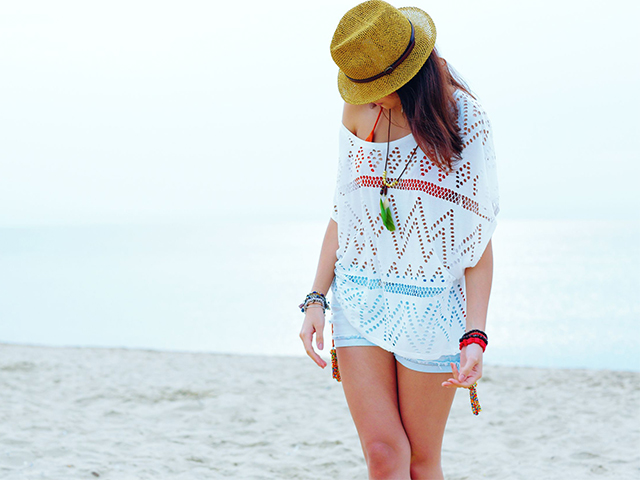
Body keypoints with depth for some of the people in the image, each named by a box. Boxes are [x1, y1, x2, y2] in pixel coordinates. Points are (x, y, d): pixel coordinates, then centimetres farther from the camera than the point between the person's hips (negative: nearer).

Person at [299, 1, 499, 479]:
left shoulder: (466, 120, -7)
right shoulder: (359, 111, 5)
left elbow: (479, 238, -6)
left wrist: (475, 335, -13)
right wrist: (316, 300, 5)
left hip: (430, 308, -2)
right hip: (358, 301, 3)